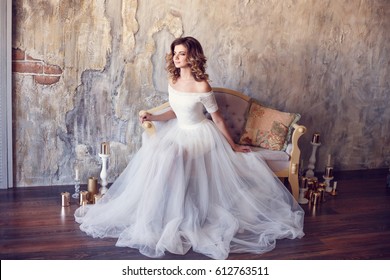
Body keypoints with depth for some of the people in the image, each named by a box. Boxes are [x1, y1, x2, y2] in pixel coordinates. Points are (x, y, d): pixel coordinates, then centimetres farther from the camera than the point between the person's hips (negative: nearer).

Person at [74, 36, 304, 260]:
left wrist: (233, 146, -4)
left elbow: (217, 118, -12)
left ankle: (178, 220, -9)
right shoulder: (173, 81, 0)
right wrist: (153, 117, -5)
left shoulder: (202, 86, -21)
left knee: (169, 160, -27)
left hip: (199, 135, -7)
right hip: (179, 131, 7)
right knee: (153, 157, -13)